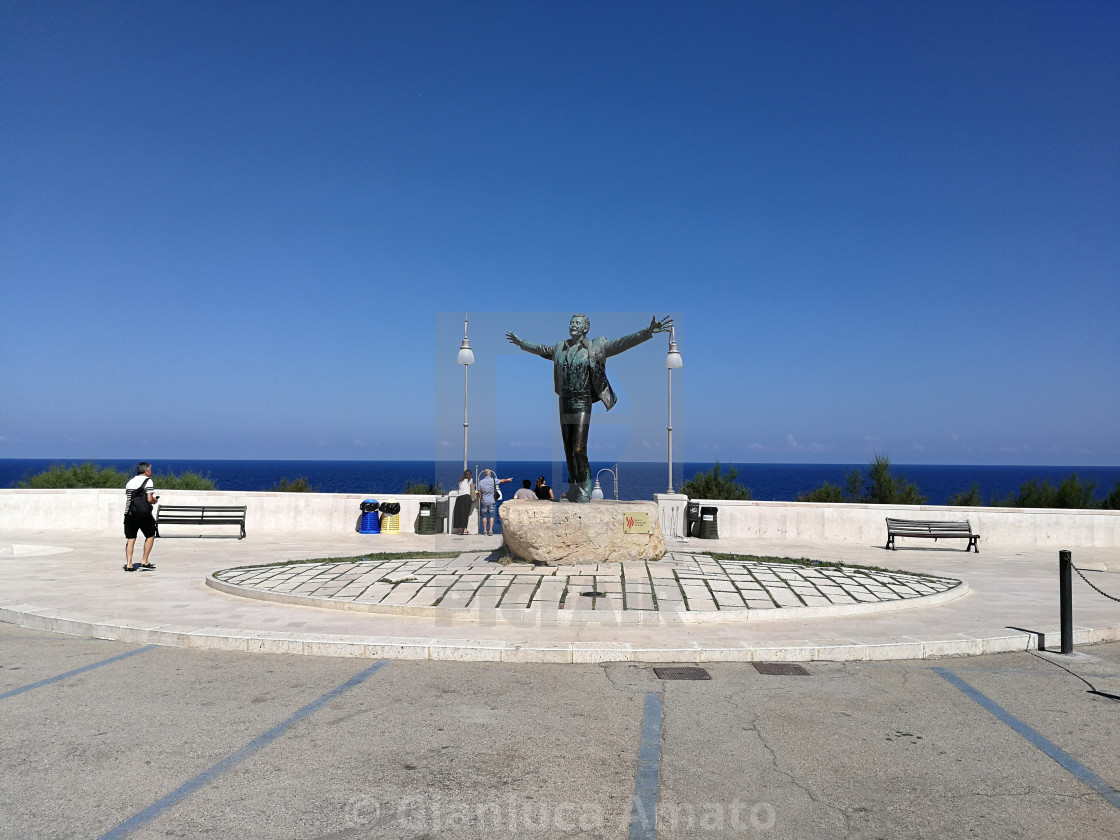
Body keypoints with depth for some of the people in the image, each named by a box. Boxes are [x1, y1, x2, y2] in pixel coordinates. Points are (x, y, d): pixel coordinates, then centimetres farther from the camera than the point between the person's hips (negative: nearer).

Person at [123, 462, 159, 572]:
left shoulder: (130, 481, 17)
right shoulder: (148, 481, -4)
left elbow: (127, 497, 14)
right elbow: (150, 499, -13)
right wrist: (155, 500, 9)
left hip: (129, 513, 6)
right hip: (143, 513, -6)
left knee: (130, 538, 9)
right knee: (150, 535, 11)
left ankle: (128, 564, 4)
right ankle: (144, 562, 8)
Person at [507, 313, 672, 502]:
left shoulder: (594, 348, -4)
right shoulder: (560, 348, 11)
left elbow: (621, 343, -13)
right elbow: (541, 349, 30)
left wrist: (648, 332, -24)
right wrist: (521, 343, 43)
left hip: (582, 403, -5)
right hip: (565, 402, 5)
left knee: (579, 449, -11)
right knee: (568, 449, 8)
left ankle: (585, 491, 1)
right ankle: (573, 489, 19)